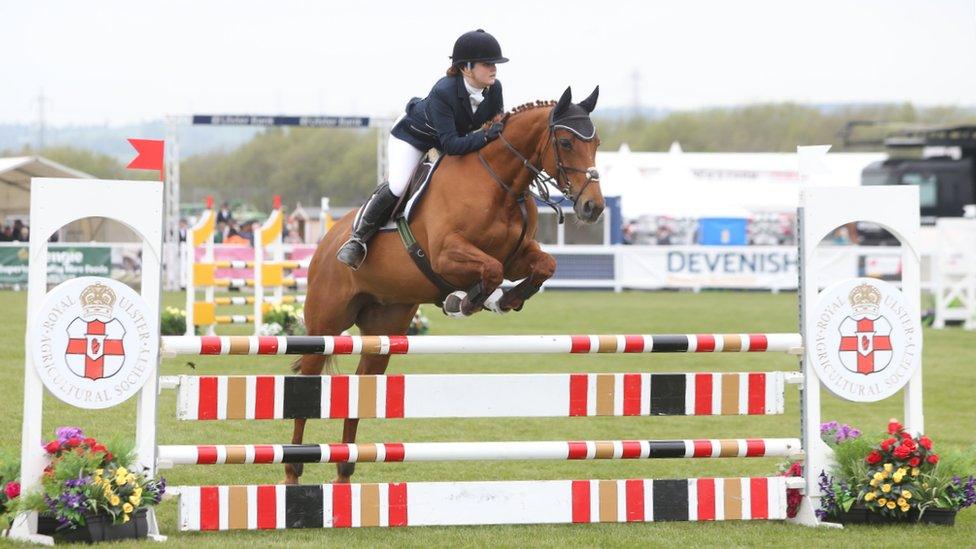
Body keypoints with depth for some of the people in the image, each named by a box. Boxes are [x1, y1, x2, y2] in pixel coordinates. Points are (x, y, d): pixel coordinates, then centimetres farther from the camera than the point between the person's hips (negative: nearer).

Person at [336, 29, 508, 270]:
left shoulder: (495, 89, -23)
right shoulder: (443, 92, -40)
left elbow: (499, 125, -8)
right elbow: (450, 144, -44)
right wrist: (485, 136, -54)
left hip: (461, 135, 7)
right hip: (413, 133, -7)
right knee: (397, 187, -21)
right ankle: (359, 237, -3)